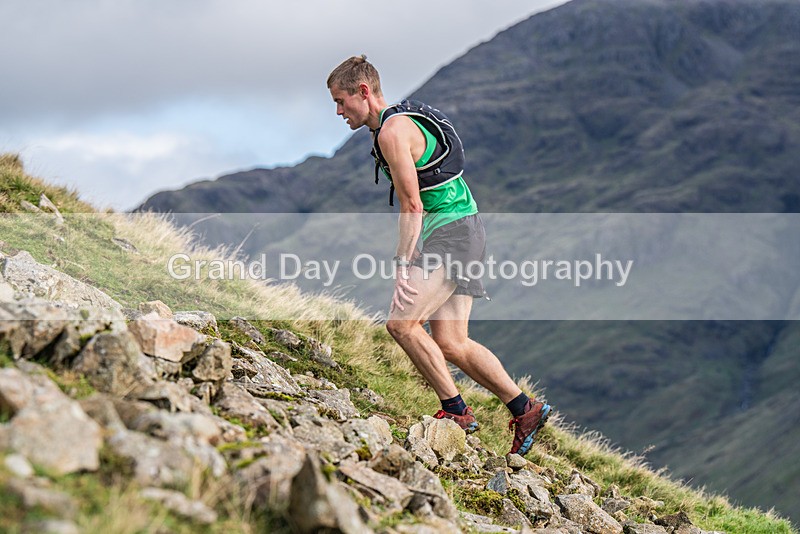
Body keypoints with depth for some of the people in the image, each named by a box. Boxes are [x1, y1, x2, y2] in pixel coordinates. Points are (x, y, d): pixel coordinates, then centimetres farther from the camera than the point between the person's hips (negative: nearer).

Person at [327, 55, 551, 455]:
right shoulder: (404, 120, 20)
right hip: (462, 231, 10)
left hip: (450, 234, -10)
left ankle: (456, 411, -9)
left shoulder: (393, 131, -12)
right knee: (449, 343, 7)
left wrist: (403, 267, -19)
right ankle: (525, 410, 11)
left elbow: (412, 206, -18)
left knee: (402, 323, -16)